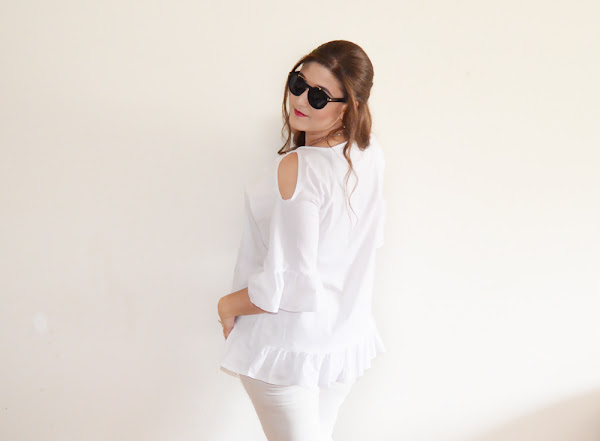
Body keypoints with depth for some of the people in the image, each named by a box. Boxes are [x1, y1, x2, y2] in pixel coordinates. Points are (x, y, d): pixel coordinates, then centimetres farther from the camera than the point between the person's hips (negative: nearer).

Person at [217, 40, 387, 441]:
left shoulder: (296, 167, -26)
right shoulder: (372, 155, -4)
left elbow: (289, 284, -25)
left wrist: (228, 306, -8)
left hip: (289, 345, -7)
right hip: (350, 338, 7)